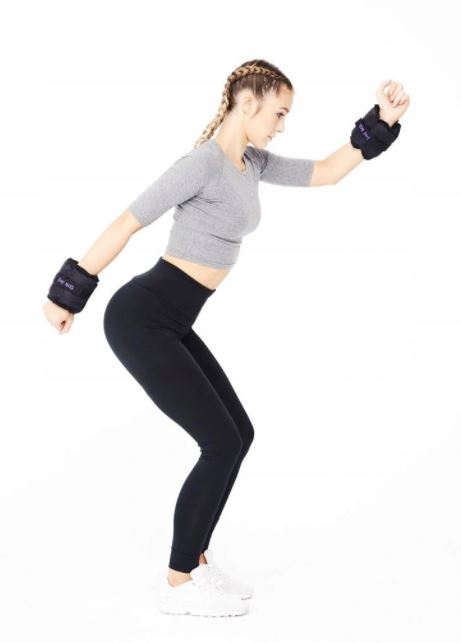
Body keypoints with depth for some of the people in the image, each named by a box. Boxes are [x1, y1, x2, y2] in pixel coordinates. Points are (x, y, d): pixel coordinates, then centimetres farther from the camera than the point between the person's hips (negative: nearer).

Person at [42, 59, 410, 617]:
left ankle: (194, 560, 21)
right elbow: (127, 223, -16)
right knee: (222, 443, -7)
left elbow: (325, 172, 18)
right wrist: (68, 293, -13)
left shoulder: (252, 163, 12)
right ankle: (179, 585, 5)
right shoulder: (204, 162, -16)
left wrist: (380, 123, 8)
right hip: (140, 318, -9)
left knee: (238, 434, 8)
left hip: (171, 323, 9)